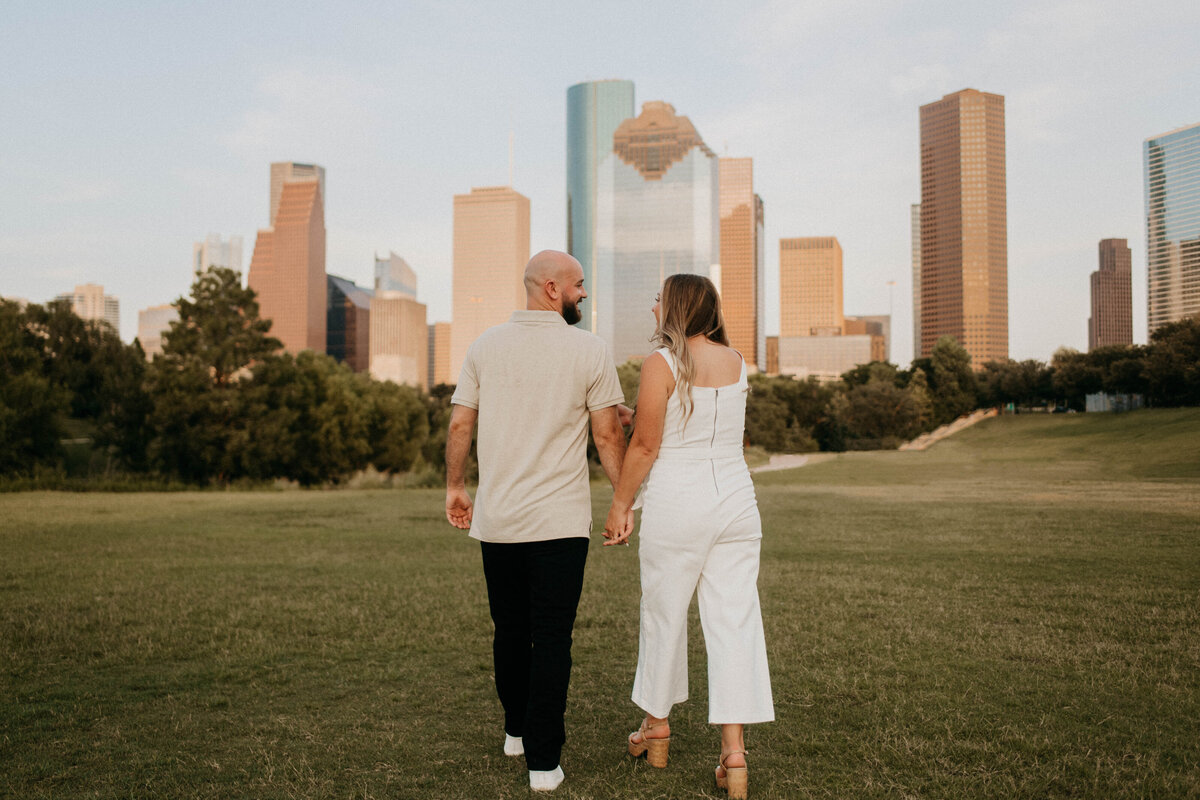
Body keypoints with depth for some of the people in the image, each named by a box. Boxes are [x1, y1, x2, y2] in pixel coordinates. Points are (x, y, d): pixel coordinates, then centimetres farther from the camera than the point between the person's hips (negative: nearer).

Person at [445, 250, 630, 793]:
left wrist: (455, 486, 18)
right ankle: (543, 760, 7)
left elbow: (459, 426, 6)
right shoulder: (589, 350, -6)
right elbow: (607, 435, -5)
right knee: (551, 639, 3)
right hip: (560, 520, -4)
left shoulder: (485, 346, 3)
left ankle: (516, 731, 35)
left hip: (496, 518, 4)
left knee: (509, 631, 18)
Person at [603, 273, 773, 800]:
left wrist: (619, 505, 1)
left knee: (663, 615, 13)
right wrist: (640, 415, 27)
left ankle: (657, 728, 31)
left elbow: (645, 446, -9)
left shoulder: (662, 363, -9)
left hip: (677, 504, -4)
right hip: (735, 500, 5)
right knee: (734, 620, 5)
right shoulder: (736, 361, 8)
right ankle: (734, 751, 4)